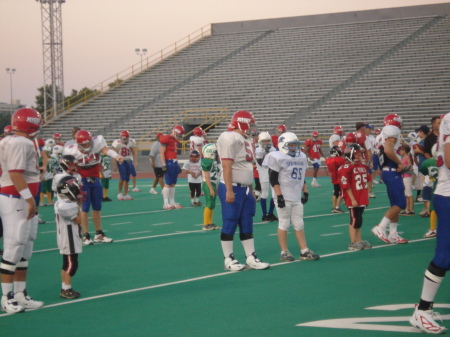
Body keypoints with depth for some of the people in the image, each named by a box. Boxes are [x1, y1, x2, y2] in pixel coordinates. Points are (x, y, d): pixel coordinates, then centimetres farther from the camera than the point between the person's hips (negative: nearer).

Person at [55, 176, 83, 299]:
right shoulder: (67, 206, -23)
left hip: (66, 240, 10)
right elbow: (78, 220, -17)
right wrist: (78, 206, -7)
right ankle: (66, 289, -1)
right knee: (71, 264, -5)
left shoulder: (60, 203, 10)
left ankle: (65, 288, 20)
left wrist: (78, 204, 7)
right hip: (69, 241, -10)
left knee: (67, 264, 15)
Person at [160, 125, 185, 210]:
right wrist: (163, 165, -18)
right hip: (169, 162, -9)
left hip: (174, 162, 9)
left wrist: (177, 165, 22)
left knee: (173, 184, 10)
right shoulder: (166, 139, -11)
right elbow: (162, 153, -13)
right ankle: (166, 203, -7)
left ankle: (172, 202, 16)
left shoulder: (175, 140, 17)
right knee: (168, 183, -9)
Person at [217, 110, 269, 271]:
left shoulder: (247, 140, 15)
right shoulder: (230, 139, -15)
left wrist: (251, 190, 21)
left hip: (245, 189, 9)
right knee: (230, 225, -1)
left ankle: (251, 258, 15)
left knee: (247, 225, 11)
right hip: (232, 188, -9)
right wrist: (229, 190, -23)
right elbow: (227, 166, -19)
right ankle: (229, 260, 5)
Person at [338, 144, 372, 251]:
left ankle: (359, 241, 20)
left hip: (362, 200, 7)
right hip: (353, 200, -7)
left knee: (359, 221, 13)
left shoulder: (364, 167, 11)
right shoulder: (346, 168, -14)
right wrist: (352, 199, -17)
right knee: (354, 220, -3)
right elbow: (346, 185, -16)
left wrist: (367, 196, 15)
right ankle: (353, 243, 5)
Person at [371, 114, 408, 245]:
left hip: (391, 173, 10)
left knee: (395, 204, 13)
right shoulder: (392, 131, -12)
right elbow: (388, 150, -27)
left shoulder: (387, 133, 17)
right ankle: (380, 228, -9)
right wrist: (400, 163, -16)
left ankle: (393, 234, 16)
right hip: (392, 173, -10)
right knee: (400, 203, -10)